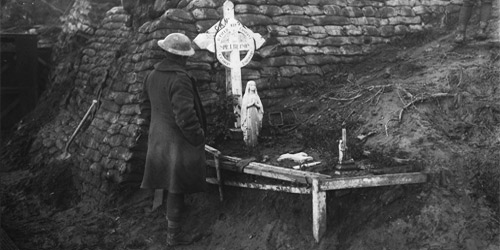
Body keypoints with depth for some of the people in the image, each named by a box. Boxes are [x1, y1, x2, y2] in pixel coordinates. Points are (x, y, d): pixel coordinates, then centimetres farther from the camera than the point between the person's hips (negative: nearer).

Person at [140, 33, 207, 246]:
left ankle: (172, 214, 43)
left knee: (170, 182, 24)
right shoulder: (180, 79, -24)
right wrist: (198, 138, -14)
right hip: (178, 141, -8)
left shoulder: (153, 76, 2)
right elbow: (185, 116, -27)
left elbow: (147, 106, 14)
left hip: (158, 138, 8)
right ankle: (173, 234, 13)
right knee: (177, 186, 3)